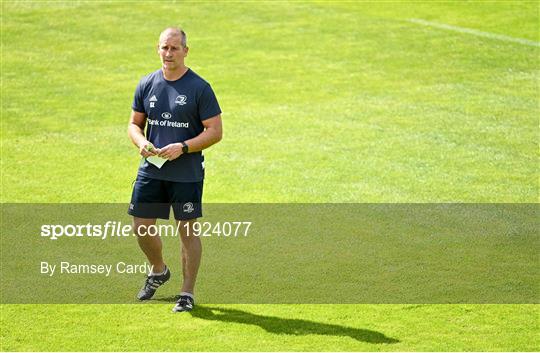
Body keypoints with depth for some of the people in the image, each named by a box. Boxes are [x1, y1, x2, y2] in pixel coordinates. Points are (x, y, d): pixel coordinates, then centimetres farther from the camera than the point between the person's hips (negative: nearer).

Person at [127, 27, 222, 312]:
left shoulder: (199, 88, -7)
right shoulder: (147, 85, 6)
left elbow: (215, 132, -8)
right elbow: (135, 124, 14)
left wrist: (183, 147, -20)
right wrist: (141, 142, -8)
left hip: (187, 174, -4)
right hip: (150, 170, 4)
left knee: (187, 231, 1)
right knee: (141, 228, 5)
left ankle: (187, 293, 12)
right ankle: (159, 271, 34)